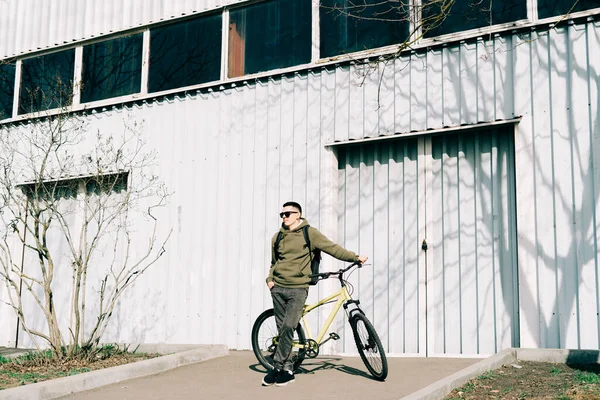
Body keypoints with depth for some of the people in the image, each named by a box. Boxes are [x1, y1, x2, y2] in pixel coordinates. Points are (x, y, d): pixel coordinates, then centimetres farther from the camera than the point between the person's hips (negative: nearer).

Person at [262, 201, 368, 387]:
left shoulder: (309, 233, 0)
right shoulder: (277, 237, 12)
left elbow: (332, 248, -2)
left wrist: (355, 257, -8)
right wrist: (270, 278, 9)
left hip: (298, 289, -4)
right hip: (278, 288, 4)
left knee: (288, 327, -15)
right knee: (282, 329, 4)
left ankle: (277, 368, -6)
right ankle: (287, 370, 12)